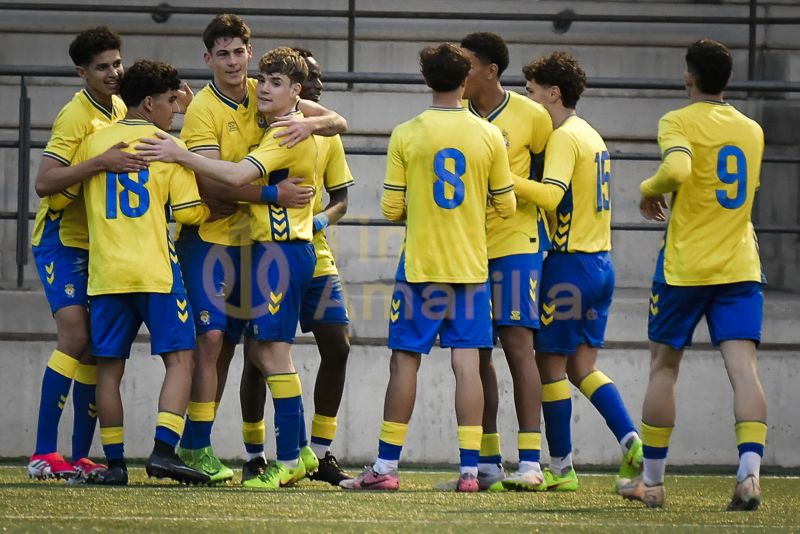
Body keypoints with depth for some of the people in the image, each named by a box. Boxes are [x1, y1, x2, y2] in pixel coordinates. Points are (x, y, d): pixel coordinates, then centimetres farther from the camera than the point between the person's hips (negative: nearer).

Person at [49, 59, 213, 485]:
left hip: (105, 274, 3)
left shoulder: (93, 142, 8)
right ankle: (164, 450, -16)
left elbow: (60, 196, 12)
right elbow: (187, 211, -3)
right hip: (155, 271, -3)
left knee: (109, 367, 7)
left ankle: (114, 462, 3)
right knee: (179, 359, -1)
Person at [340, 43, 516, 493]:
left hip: (419, 266, -1)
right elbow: (507, 207, 5)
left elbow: (391, 210, -3)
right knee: (467, 361, 1)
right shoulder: (489, 136, -1)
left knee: (405, 361, 3)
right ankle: (470, 468, -3)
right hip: (470, 267, 1)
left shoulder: (405, 135, -5)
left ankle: (387, 466, 4)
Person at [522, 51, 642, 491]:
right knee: (582, 367, 11)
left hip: (571, 262, -9)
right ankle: (632, 443, -4)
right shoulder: (592, 136, 17)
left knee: (550, 364, 0)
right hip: (601, 261, 9)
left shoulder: (564, 137, -12)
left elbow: (551, 195, -26)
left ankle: (560, 469, 4)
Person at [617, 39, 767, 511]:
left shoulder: (679, 122, -7)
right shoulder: (752, 131, 12)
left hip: (685, 267, -4)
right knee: (744, 369, -6)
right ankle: (750, 474, -24)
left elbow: (678, 169, -27)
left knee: (664, 367, 11)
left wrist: (650, 189, -7)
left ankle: (653, 481, 18)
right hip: (741, 268, 4)